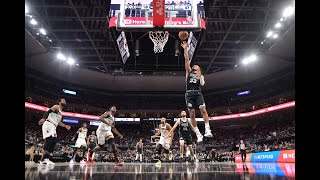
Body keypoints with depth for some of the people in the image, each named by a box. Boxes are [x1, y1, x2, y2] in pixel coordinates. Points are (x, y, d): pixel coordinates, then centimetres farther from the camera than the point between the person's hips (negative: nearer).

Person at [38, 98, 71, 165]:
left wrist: (65, 126, 24)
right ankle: (45, 158, -23)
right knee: (50, 140, -22)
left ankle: (44, 159, 6)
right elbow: (48, 111, -15)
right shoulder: (56, 107, 2)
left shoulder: (60, 112, 27)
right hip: (48, 124, -9)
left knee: (53, 141, 3)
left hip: (53, 127, 10)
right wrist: (43, 118, -33)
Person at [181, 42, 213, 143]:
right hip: (189, 94, 0)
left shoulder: (201, 75, 21)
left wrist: (199, 74, -3)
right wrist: (185, 49, 4)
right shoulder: (189, 72, 19)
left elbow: (202, 83, 2)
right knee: (192, 114, -5)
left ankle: (207, 130, -16)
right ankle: (198, 134, 1)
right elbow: (186, 60, 10)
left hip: (198, 93, 1)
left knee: (203, 109, -20)